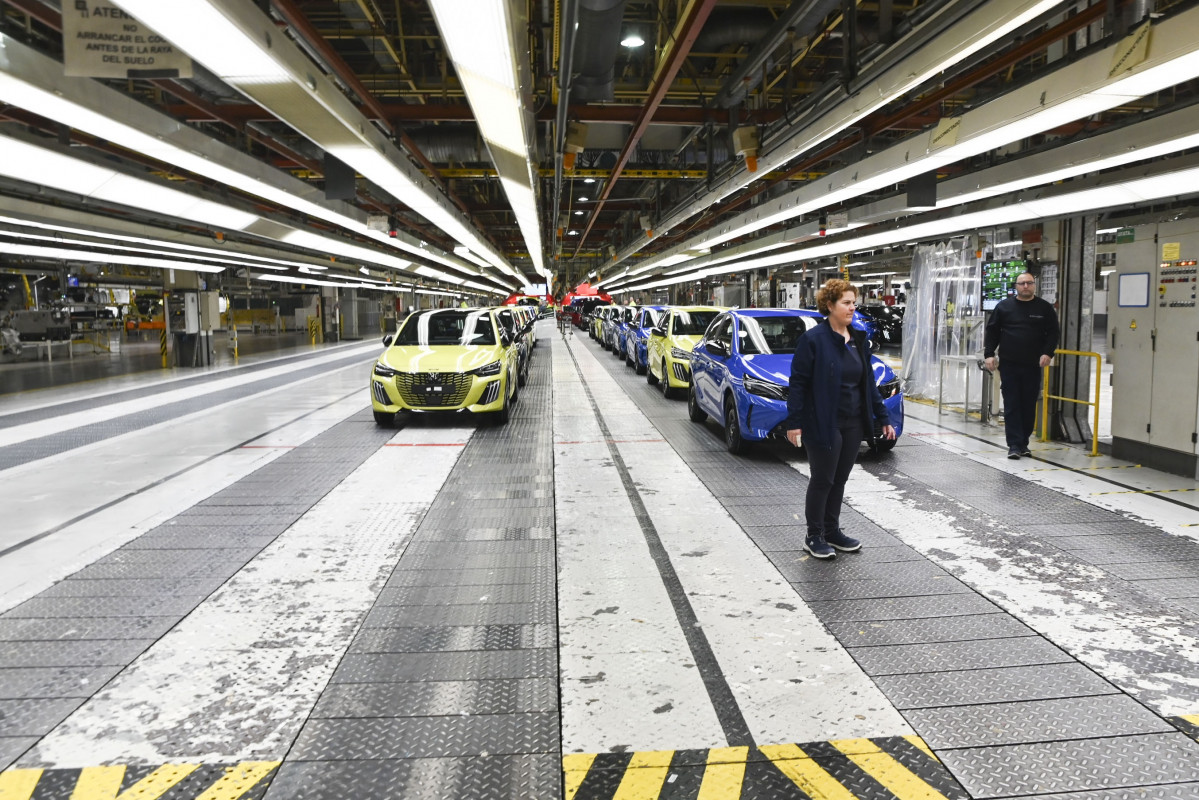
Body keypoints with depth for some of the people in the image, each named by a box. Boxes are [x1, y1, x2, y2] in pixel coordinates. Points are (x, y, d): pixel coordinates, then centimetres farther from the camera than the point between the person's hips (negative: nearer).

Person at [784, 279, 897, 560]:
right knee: (822, 480, 3)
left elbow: (868, 382, 14)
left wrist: (882, 417, 11)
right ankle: (814, 537, 16)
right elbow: (798, 382, -13)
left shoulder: (858, 340, 9)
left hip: (853, 423, 6)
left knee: (839, 479, 15)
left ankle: (832, 531, 28)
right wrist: (794, 422, -16)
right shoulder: (813, 339, -12)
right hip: (823, 424, -6)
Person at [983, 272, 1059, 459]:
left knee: (1029, 406, 6)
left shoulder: (1045, 308, 7)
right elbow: (992, 332, 7)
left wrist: (1047, 353, -10)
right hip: (1009, 365, -1)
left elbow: (1052, 333, 6)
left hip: (1033, 366, 1)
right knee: (1011, 405, -3)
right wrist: (988, 354, -3)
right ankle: (1014, 445, -2)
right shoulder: (1004, 306, 6)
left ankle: (1023, 442, 17)